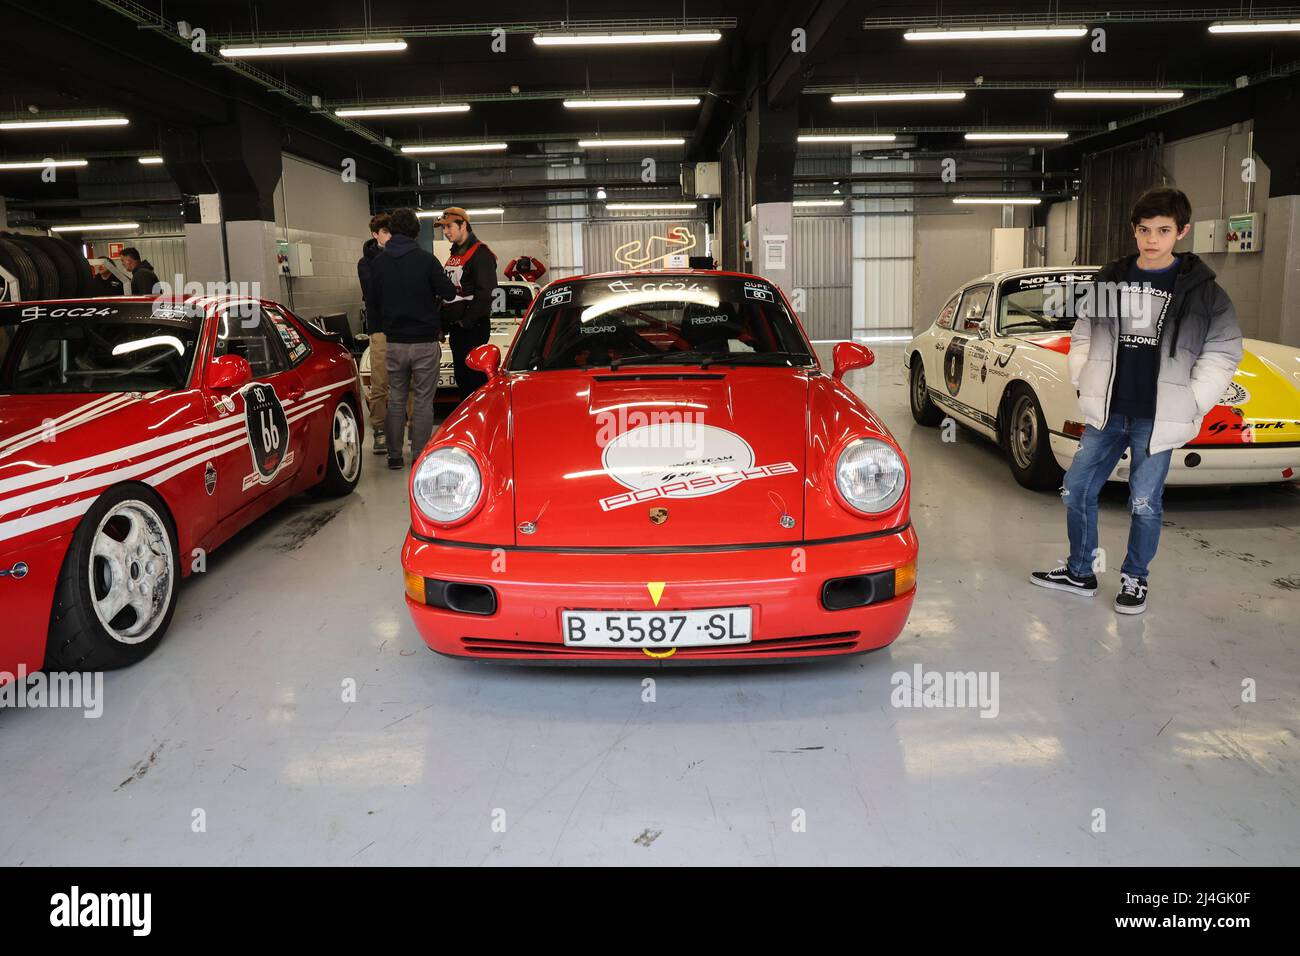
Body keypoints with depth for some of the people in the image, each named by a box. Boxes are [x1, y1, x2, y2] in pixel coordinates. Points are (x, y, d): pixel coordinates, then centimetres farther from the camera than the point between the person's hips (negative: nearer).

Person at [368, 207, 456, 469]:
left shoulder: (378, 262, 2)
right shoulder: (425, 259, -10)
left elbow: (373, 302, 9)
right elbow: (448, 293, -9)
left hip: (394, 342, 3)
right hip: (424, 341, -3)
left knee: (396, 399, 12)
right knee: (423, 400, 4)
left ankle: (394, 455, 15)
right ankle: (419, 456, 5)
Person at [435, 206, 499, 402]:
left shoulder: (480, 253, -10)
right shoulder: (453, 255, 19)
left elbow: (486, 292, -19)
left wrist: (467, 321, -17)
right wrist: (445, 323, 15)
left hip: (474, 327, -9)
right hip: (455, 327, 9)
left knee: (475, 378, -8)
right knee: (462, 378, 13)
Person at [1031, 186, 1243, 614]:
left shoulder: (1200, 287, -3)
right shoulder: (1110, 279, 4)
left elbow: (1224, 350, 0)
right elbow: (1083, 334, 15)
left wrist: (1191, 404, -5)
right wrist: (1082, 382, 6)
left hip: (1157, 419, -3)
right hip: (1105, 413, 3)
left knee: (1145, 503, 3)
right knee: (1076, 491, 6)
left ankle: (1135, 579, 24)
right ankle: (1079, 573, 22)